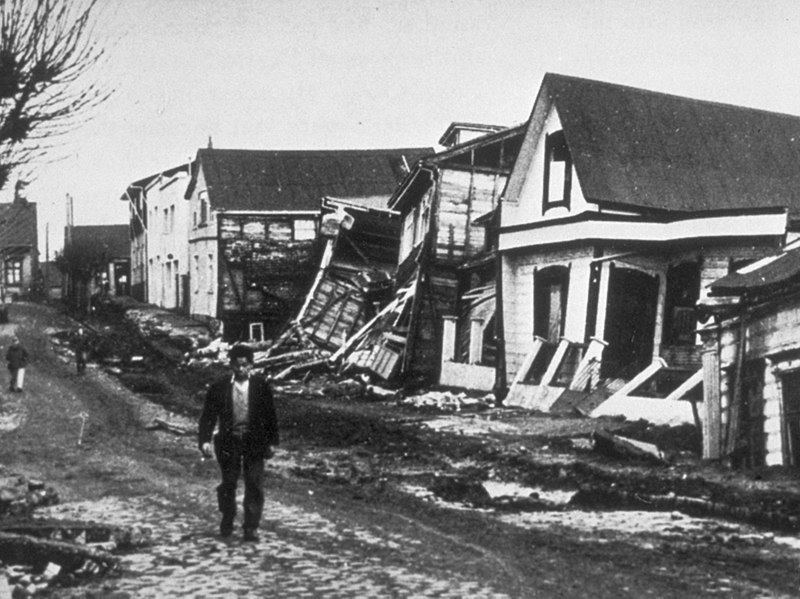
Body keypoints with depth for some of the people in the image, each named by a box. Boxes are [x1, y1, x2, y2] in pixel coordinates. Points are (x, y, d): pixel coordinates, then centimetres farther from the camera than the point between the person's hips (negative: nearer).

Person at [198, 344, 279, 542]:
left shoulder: (261, 385, -1)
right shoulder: (219, 387, -3)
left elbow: (270, 414, 5)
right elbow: (208, 415, -1)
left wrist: (271, 442, 4)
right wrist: (204, 440, -11)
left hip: (254, 441, 0)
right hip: (228, 441, 0)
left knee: (254, 486, -3)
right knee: (228, 484, 10)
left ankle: (251, 527, 5)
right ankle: (227, 522, 30)